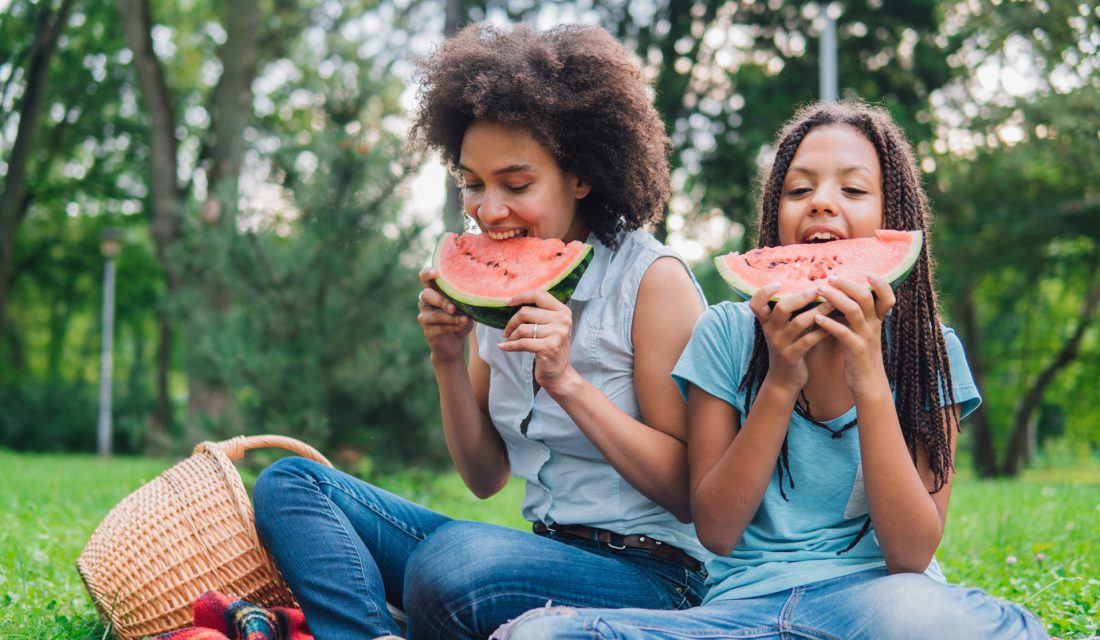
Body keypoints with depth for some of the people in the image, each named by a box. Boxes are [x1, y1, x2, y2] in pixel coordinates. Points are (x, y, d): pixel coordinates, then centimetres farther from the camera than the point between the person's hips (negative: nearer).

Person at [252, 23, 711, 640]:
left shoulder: (653, 279, -10)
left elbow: (690, 492, -11)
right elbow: (487, 476, 12)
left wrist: (567, 381, -19)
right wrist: (450, 361, -4)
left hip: (649, 574, -7)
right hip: (545, 545, 7)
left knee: (451, 562, -38)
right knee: (292, 485, -3)